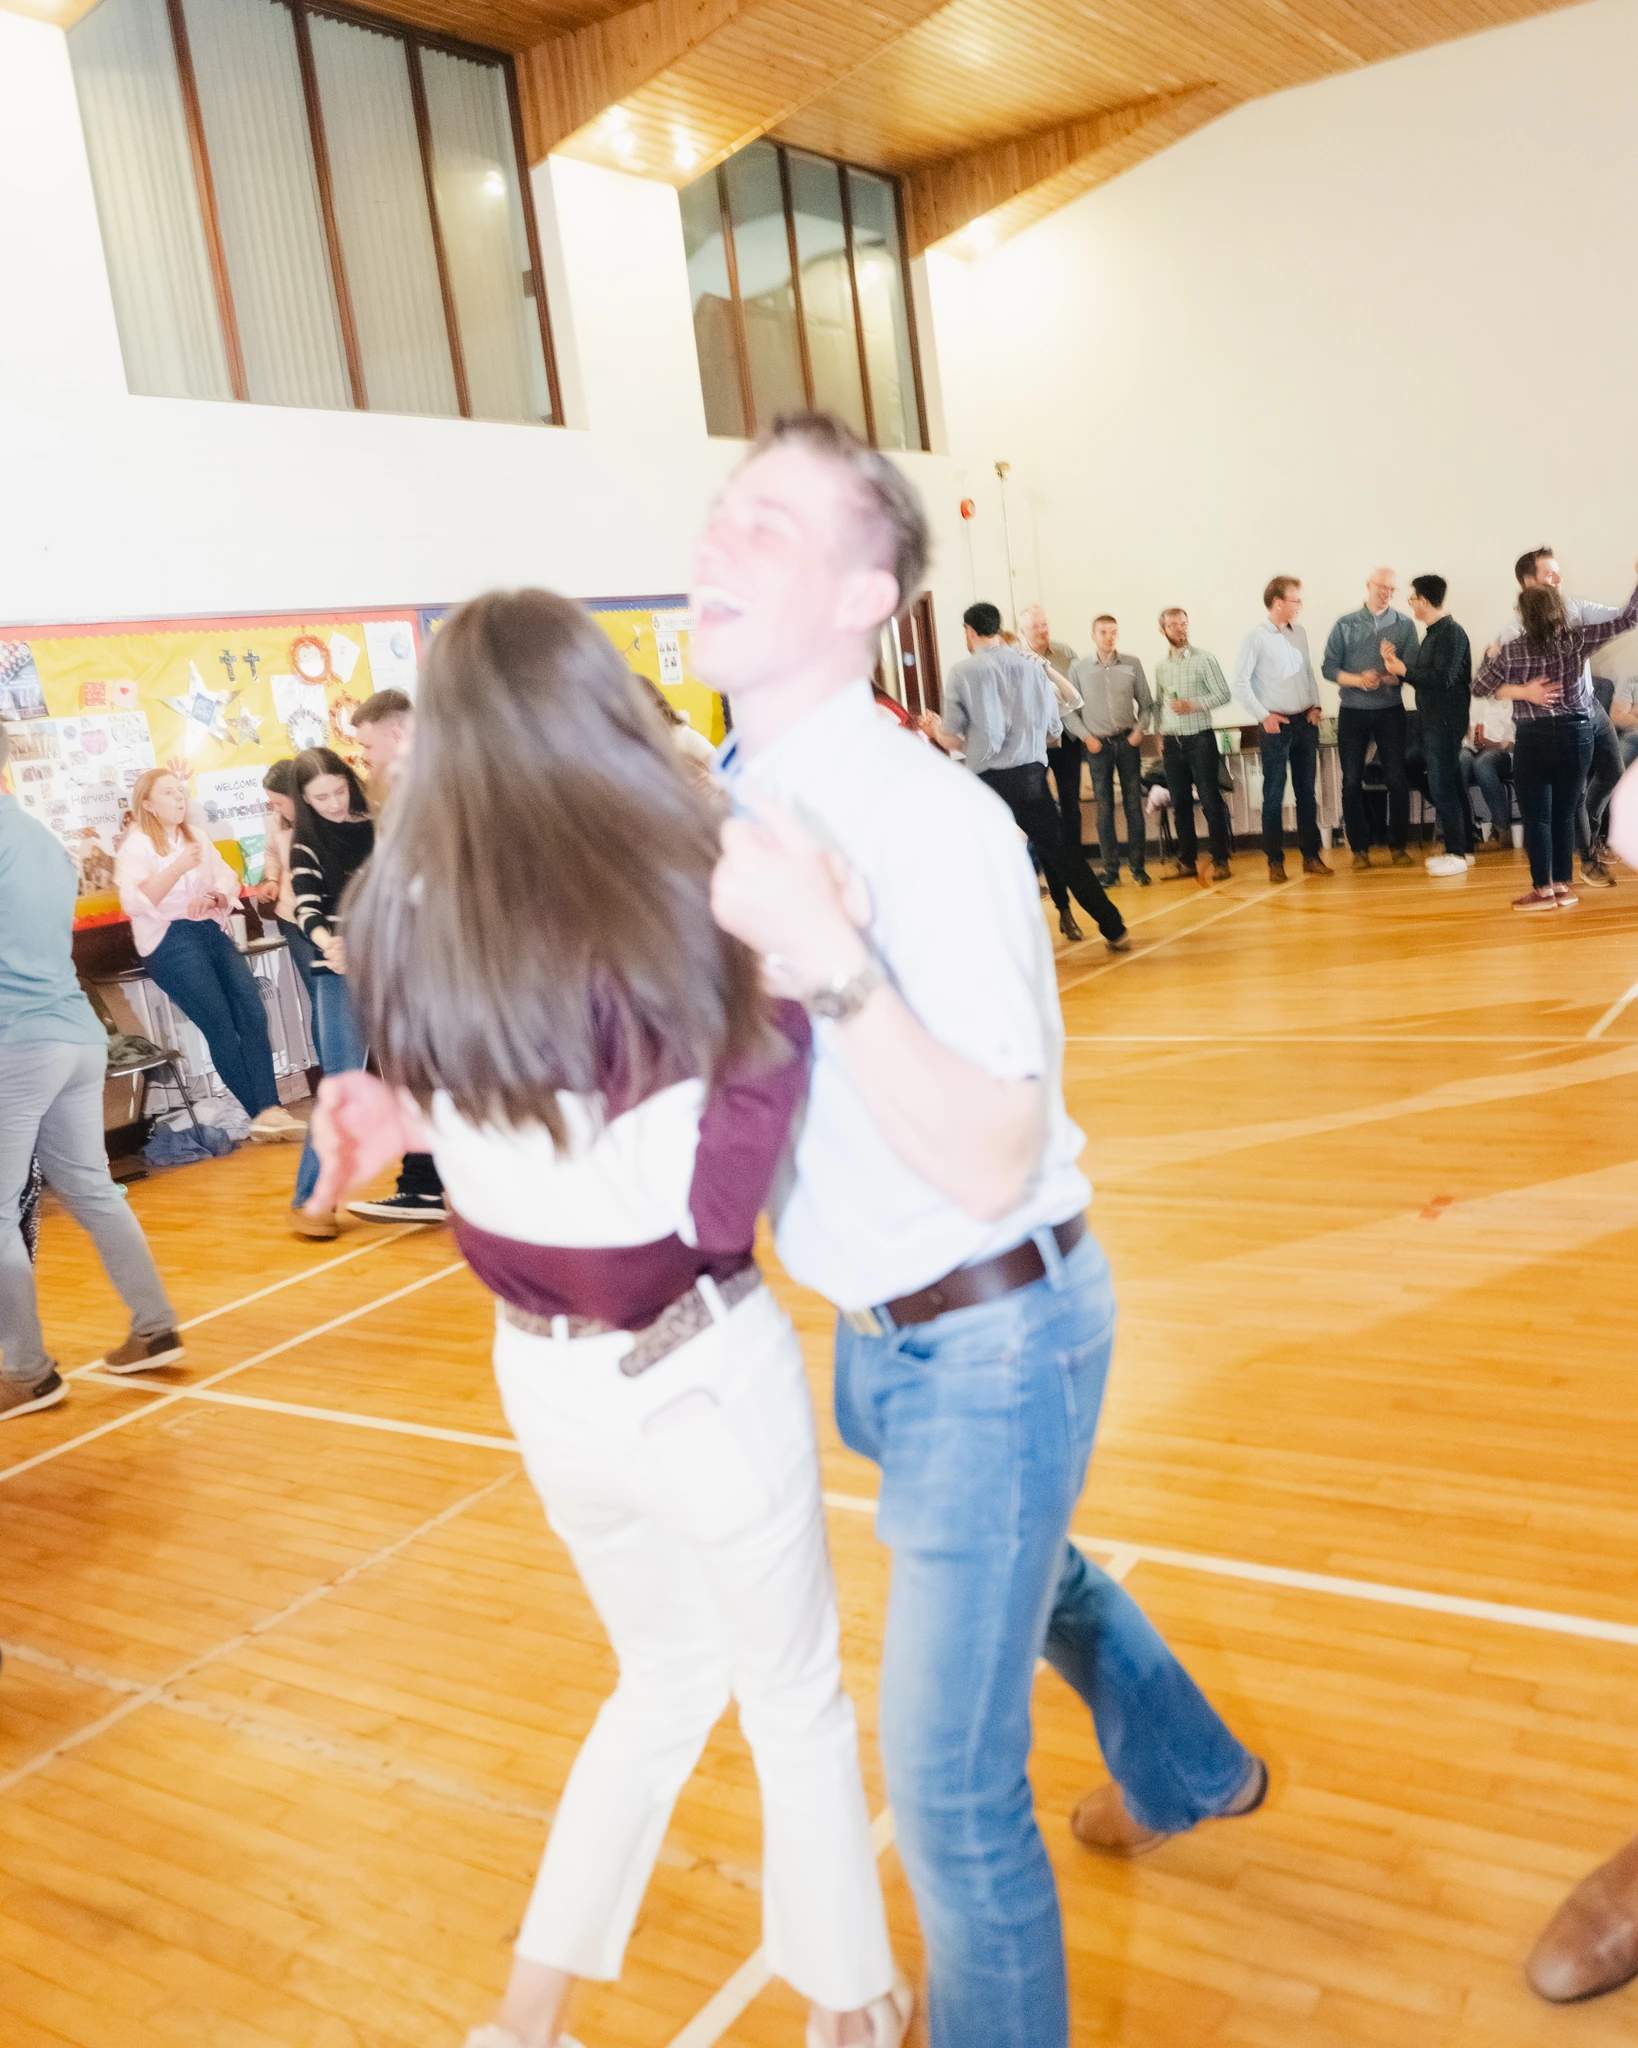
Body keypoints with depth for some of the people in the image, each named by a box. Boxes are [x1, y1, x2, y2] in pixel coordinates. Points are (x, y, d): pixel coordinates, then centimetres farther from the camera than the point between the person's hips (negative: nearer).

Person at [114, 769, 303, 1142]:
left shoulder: (195, 836, 22)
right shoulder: (135, 846, 2)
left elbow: (227, 877, 14)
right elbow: (134, 902, -14)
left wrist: (214, 896, -9)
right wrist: (179, 867, -25)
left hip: (212, 931, 5)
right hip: (171, 940, -5)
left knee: (253, 1013, -15)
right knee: (220, 1024, -17)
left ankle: (270, 1110, -21)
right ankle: (261, 1112, -13)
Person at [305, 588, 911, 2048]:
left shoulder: (409, 920, -8)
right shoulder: (674, 902, -23)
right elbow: (714, 1204, -19)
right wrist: (795, 976, -13)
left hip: (542, 1374, 5)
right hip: (700, 1373, -5)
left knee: (664, 1675, 30)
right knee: (795, 1700, 21)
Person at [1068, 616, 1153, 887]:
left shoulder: (1132, 664, 3)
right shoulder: (1079, 668, 1)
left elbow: (1146, 704, 7)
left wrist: (1139, 731, -5)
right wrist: (1087, 737, -6)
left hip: (1127, 742, 1)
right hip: (1098, 745, -1)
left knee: (1133, 805, 2)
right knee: (1105, 808, 2)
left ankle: (1138, 866, 8)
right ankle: (1110, 868, 8)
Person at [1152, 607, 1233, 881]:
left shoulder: (1203, 658, -4)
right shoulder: (1161, 665, 10)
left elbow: (1223, 694, -6)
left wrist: (1193, 705, -17)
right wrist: (1161, 735, 8)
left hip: (1200, 739, -4)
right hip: (1172, 743, 4)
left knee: (1211, 801, -4)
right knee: (1180, 804, 7)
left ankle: (1220, 860, 2)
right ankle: (1187, 862, 15)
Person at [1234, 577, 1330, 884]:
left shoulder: (1299, 634, 10)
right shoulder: (1256, 637, -8)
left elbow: (1310, 672, 17)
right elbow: (1241, 681, -10)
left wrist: (1315, 704, 4)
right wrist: (1264, 715, -13)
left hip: (1305, 722, 6)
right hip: (1277, 725, -5)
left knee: (1307, 792, 8)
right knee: (1274, 795, -1)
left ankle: (1311, 856, 15)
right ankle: (1275, 861, 4)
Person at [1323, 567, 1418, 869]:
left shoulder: (1404, 625, 1)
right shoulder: (1345, 624, 1)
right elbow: (1328, 667, -5)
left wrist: (1384, 679, -25)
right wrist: (1358, 680, -20)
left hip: (1391, 711, 0)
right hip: (1352, 712, 0)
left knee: (1397, 779, 1)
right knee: (1352, 780, 2)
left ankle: (1398, 845, 11)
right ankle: (1359, 847, 11)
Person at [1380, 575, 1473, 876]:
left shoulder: (1451, 633, -15)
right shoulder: (1434, 633, 14)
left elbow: (1443, 677, -24)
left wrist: (1404, 670, -19)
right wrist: (1397, 663, 5)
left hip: (1446, 723, -10)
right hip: (1435, 720, 10)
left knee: (1442, 787, -9)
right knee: (1450, 785, 14)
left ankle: (1457, 854, -4)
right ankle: (1462, 848, 21)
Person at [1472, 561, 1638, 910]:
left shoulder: (1510, 652, -9)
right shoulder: (1578, 638, -5)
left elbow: (1478, 688, 2)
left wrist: (1491, 656, 15)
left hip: (1534, 739, -3)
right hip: (1578, 735, 3)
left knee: (1536, 816, 4)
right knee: (1564, 813, 11)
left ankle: (1543, 890, 5)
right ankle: (1564, 887, 15)